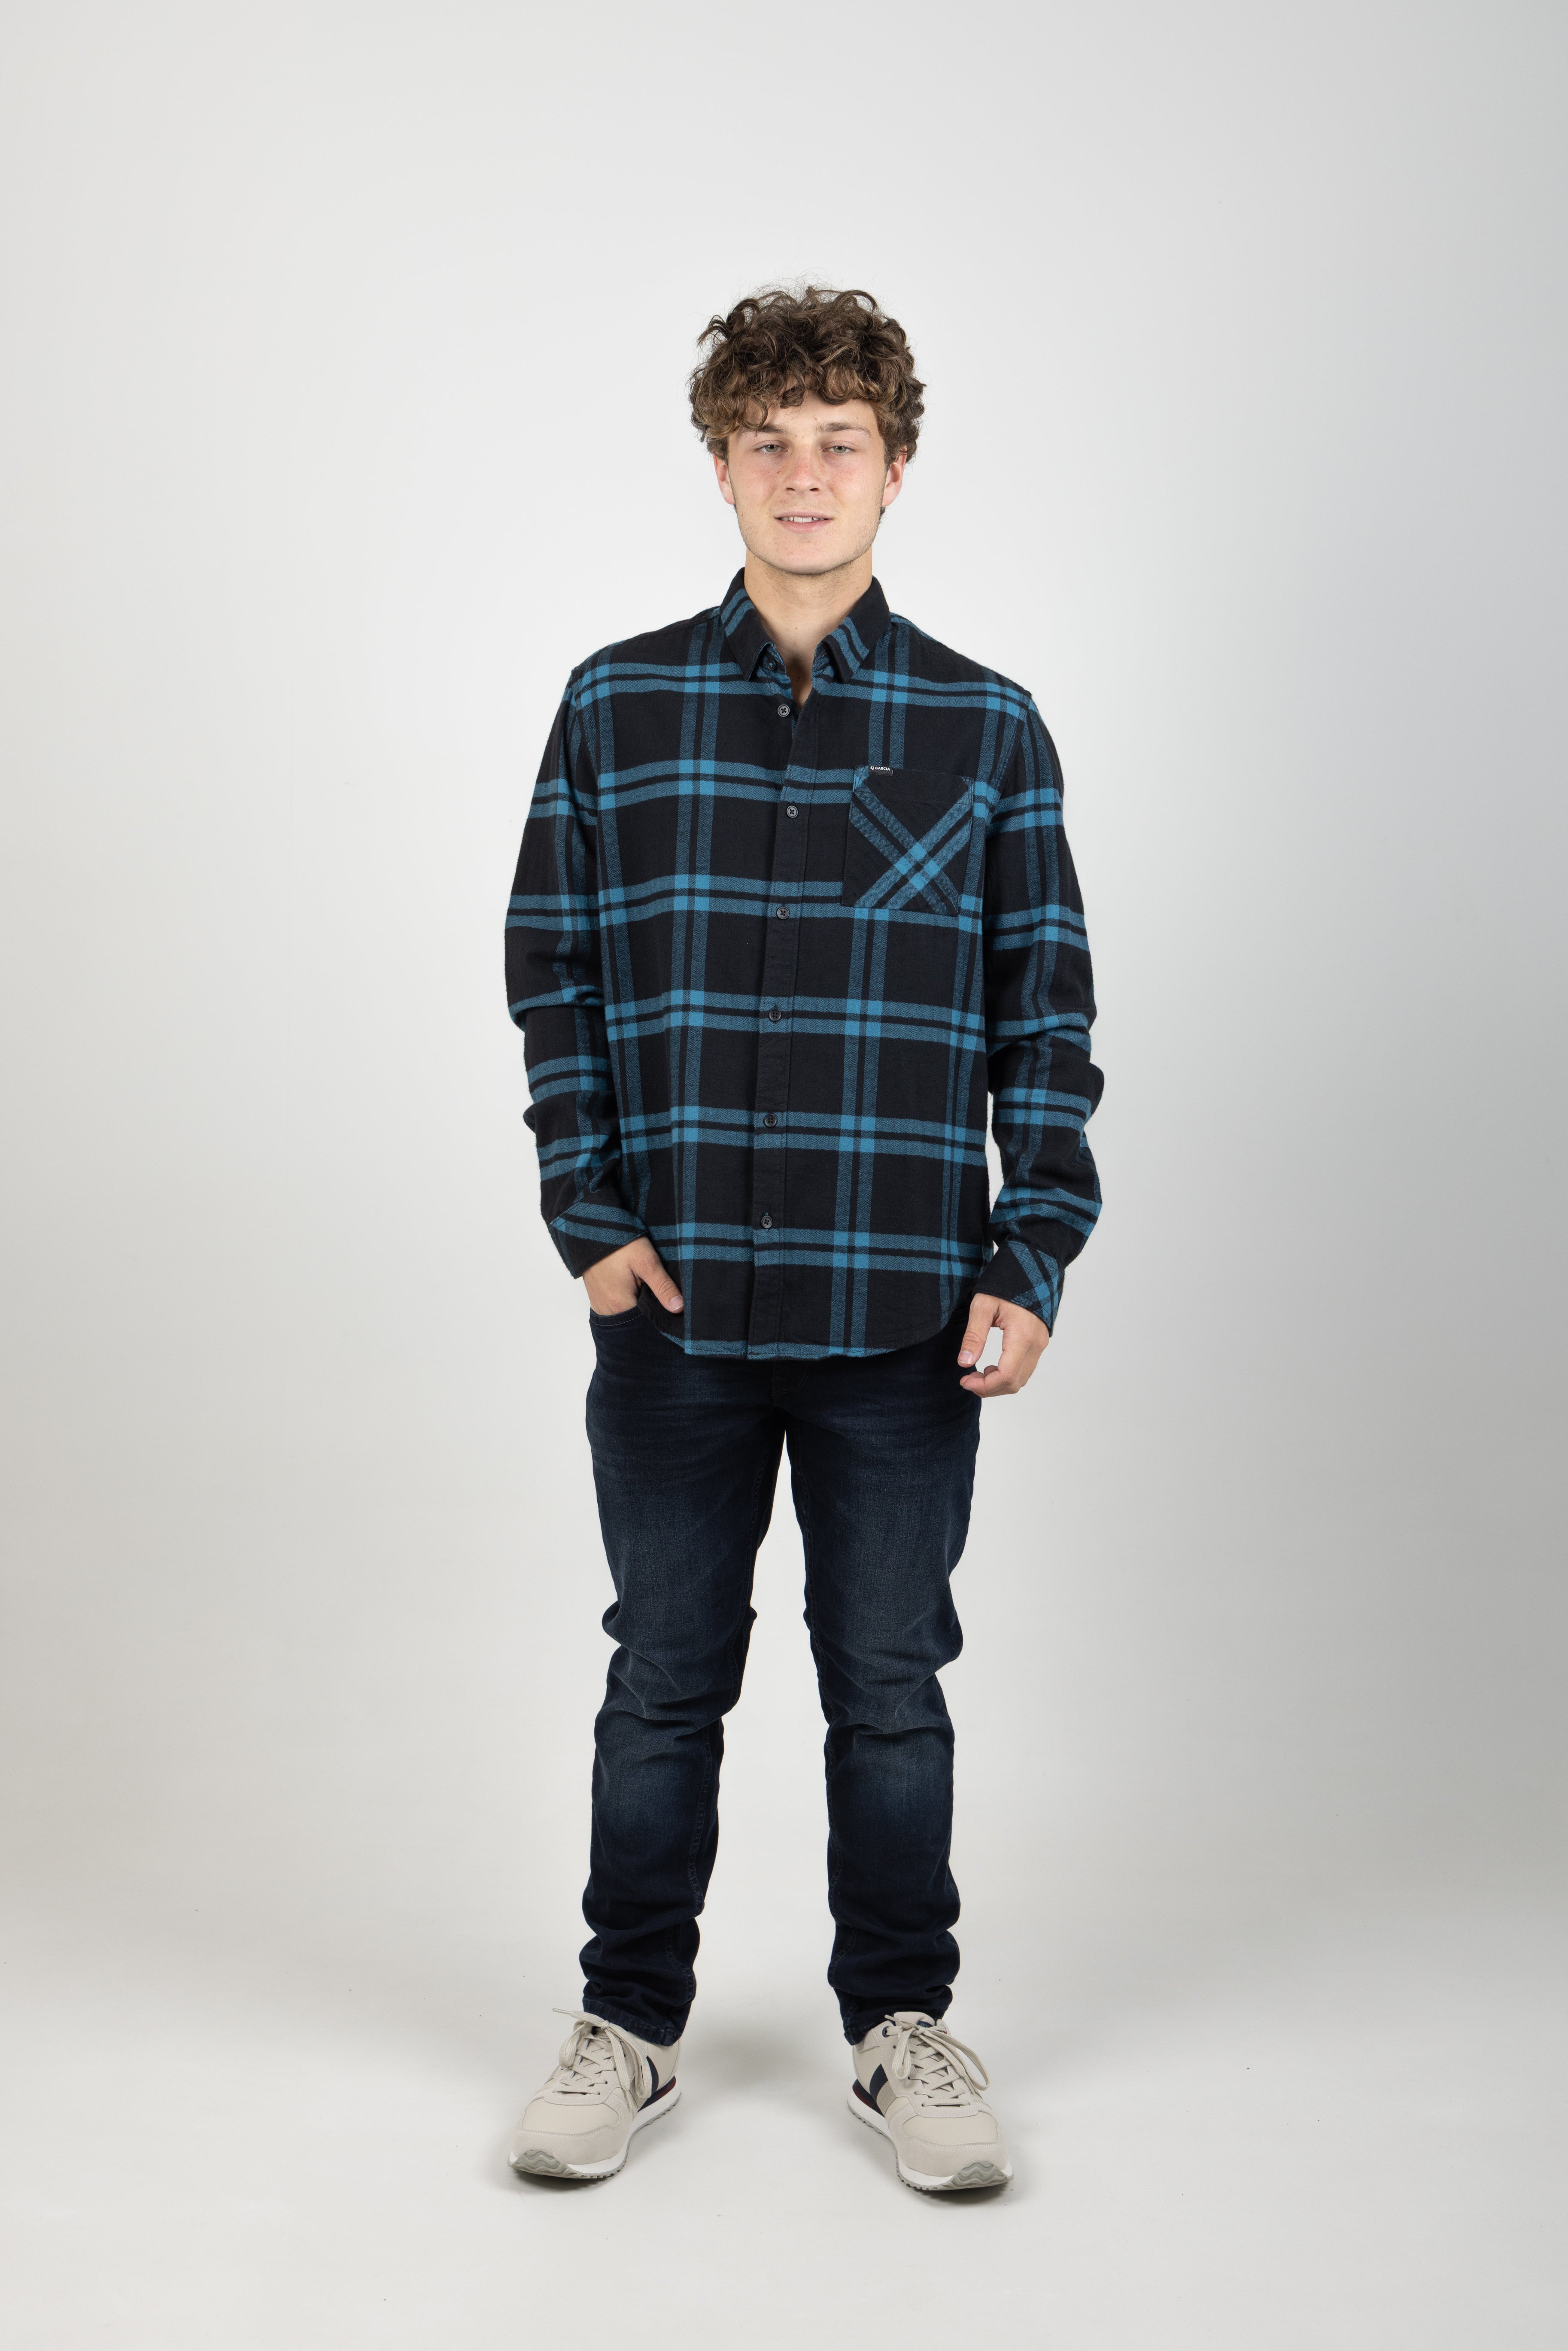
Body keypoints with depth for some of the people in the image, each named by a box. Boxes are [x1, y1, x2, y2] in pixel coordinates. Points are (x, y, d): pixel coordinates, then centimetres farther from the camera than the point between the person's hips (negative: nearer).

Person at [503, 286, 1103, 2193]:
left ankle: (900, 2026, 27)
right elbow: (551, 978, 6)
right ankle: (630, 2020, 28)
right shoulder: (616, 708, 4)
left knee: (892, 1682, 10)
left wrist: (1030, 1262, -4)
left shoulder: (983, 726, 3)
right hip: (672, 1301, 1)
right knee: (664, 1677, 11)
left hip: (904, 1307, 0)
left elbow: (1047, 1014, 4)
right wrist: (592, 1216, -3)